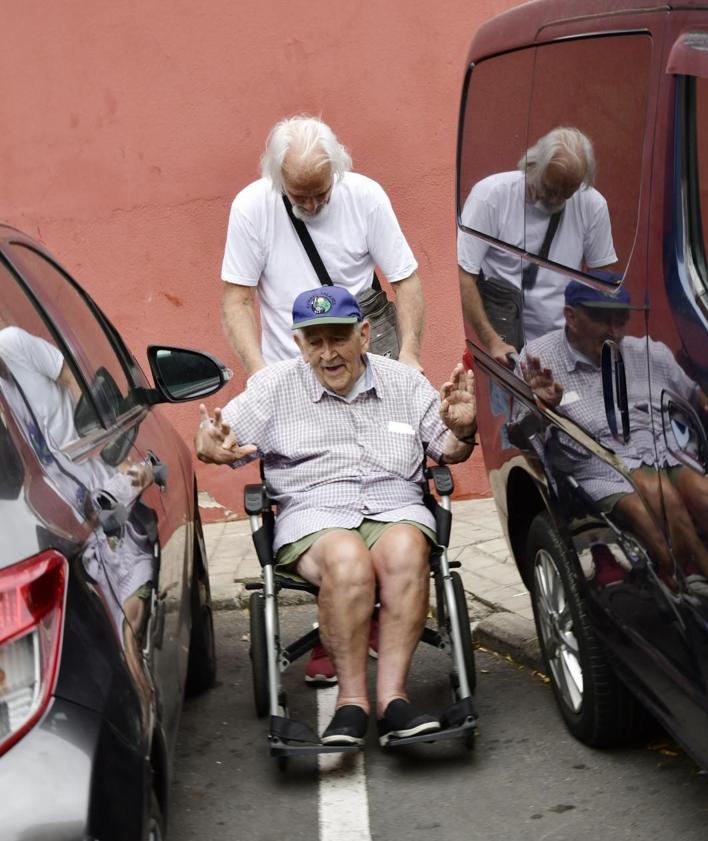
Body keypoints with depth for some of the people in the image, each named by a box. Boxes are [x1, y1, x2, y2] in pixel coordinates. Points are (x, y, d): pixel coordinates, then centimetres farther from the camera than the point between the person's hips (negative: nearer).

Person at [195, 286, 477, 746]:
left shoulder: (403, 381, 16)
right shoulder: (275, 386, 12)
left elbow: (447, 450, 19)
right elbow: (225, 441, 6)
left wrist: (461, 430, -5)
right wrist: (212, 445, -19)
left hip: (395, 509, 2)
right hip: (313, 515, -1)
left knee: (404, 550, -35)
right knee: (347, 560, -37)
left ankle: (392, 694, -34)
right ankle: (352, 699, -29)